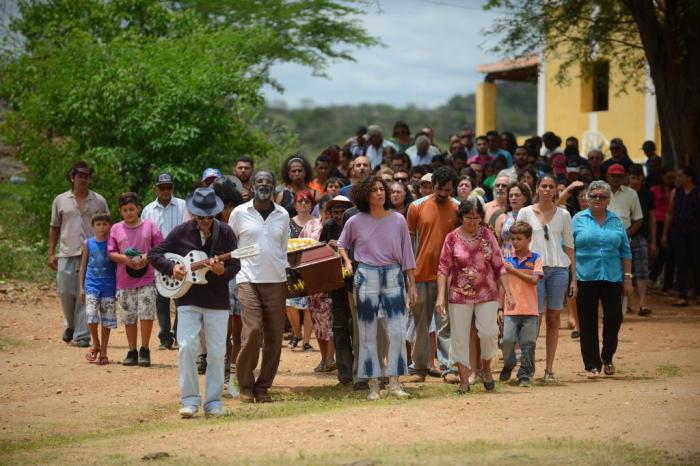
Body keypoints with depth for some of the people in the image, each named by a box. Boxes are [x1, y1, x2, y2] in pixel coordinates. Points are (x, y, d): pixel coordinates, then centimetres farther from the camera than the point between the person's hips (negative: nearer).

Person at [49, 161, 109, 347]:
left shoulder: (99, 201, 8)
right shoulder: (60, 201, 10)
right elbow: (54, 228, 14)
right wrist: (51, 253, 6)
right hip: (67, 254, 1)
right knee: (66, 292, 0)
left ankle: (82, 335, -2)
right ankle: (71, 325, 26)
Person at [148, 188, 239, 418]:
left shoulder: (225, 233, -2)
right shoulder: (182, 232, -2)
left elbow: (235, 267, -2)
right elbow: (154, 254, 3)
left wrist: (221, 271, -23)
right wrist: (171, 268, -14)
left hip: (217, 301, 1)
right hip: (188, 300, -1)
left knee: (217, 352, 1)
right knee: (186, 347, -12)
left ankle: (213, 402, 12)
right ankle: (190, 400, -3)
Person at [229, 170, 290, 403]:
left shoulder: (282, 215, 11)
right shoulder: (240, 213, 3)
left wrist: (287, 271, 4)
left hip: (276, 281, 3)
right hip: (248, 280, -3)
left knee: (274, 336, 0)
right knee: (253, 331, -16)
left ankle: (263, 386, 11)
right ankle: (245, 385, -1)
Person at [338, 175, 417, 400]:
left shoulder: (398, 220, 2)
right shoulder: (355, 222, 1)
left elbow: (406, 254, 5)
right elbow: (341, 245, 17)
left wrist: (412, 285, 4)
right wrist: (347, 262, -2)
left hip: (393, 277, 0)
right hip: (366, 278, 0)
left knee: (397, 332, -5)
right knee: (368, 334, 3)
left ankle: (394, 382, 3)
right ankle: (373, 384, 9)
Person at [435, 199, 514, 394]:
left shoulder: (487, 235, 2)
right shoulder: (452, 238, -3)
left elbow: (499, 266, 5)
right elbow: (443, 269, -3)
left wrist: (508, 292, 1)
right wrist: (440, 296, -12)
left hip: (487, 293, 1)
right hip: (459, 295, -1)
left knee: (489, 332, -7)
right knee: (459, 337, 1)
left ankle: (486, 368, 20)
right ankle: (464, 379, 10)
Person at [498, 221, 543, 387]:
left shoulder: (535, 259, 5)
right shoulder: (507, 260, 9)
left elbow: (534, 280, -9)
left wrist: (514, 271, -10)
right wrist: (500, 308, 8)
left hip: (530, 310, -1)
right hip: (511, 310, 1)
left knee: (528, 343, 0)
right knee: (507, 340, -8)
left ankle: (525, 375, 10)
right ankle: (508, 366, 17)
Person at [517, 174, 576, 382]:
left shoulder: (563, 214, 9)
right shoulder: (525, 213, 4)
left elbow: (569, 246, 11)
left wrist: (574, 278, 8)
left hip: (559, 268, 2)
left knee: (554, 319, 3)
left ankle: (549, 368, 7)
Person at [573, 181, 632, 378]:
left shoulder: (616, 221, 9)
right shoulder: (578, 220, 3)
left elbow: (625, 251, 12)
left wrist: (628, 277, 6)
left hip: (612, 278, 2)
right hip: (585, 278, -2)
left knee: (614, 318, 1)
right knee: (588, 323, 1)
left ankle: (607, 358, 23)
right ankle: (592, 365, 8)